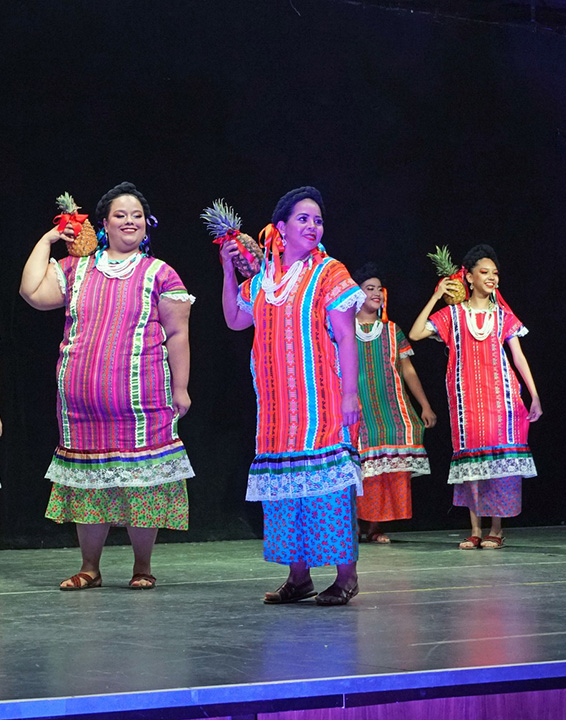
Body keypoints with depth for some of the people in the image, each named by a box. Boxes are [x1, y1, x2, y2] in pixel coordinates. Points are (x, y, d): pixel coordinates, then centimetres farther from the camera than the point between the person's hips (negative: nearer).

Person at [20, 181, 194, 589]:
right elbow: (33, 293, 1)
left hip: (141, 400, -3)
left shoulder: (159, 274, 3)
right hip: (83, 401, 3)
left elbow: (177, 334, 1)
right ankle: (90, 568, 17)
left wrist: (180, 388, -4)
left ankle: (142, 566, 13)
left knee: (142, 479, -1)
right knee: (90, 479, 7)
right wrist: (47, 241, 9)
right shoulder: (76, 270, 12)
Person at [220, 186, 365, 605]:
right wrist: (229, 271, 12)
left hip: (322, 403, -5)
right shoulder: (264, 276, 12)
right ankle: (298, 576, 15)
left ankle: (346, 574, 0)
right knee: (285, 483, 7)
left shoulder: (329, 273, -2)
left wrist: (350, 392, -14)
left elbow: (346, 336, -6)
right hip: (278, 406, 5)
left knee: (328, 479, -7)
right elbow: (235, 320, 22)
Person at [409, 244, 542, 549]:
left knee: (500, 455, -6)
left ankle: (496, 529, 0)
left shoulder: (502, 315, 10)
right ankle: (475, 529, 4)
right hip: (465, 395, 0)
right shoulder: (453, 313, 7)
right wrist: (435, 298, -3)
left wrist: (534, 395, 1)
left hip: (500, 392, 0)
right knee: (471, 455, -1)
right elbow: (415, 334, -2)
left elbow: (519, 357, 8)